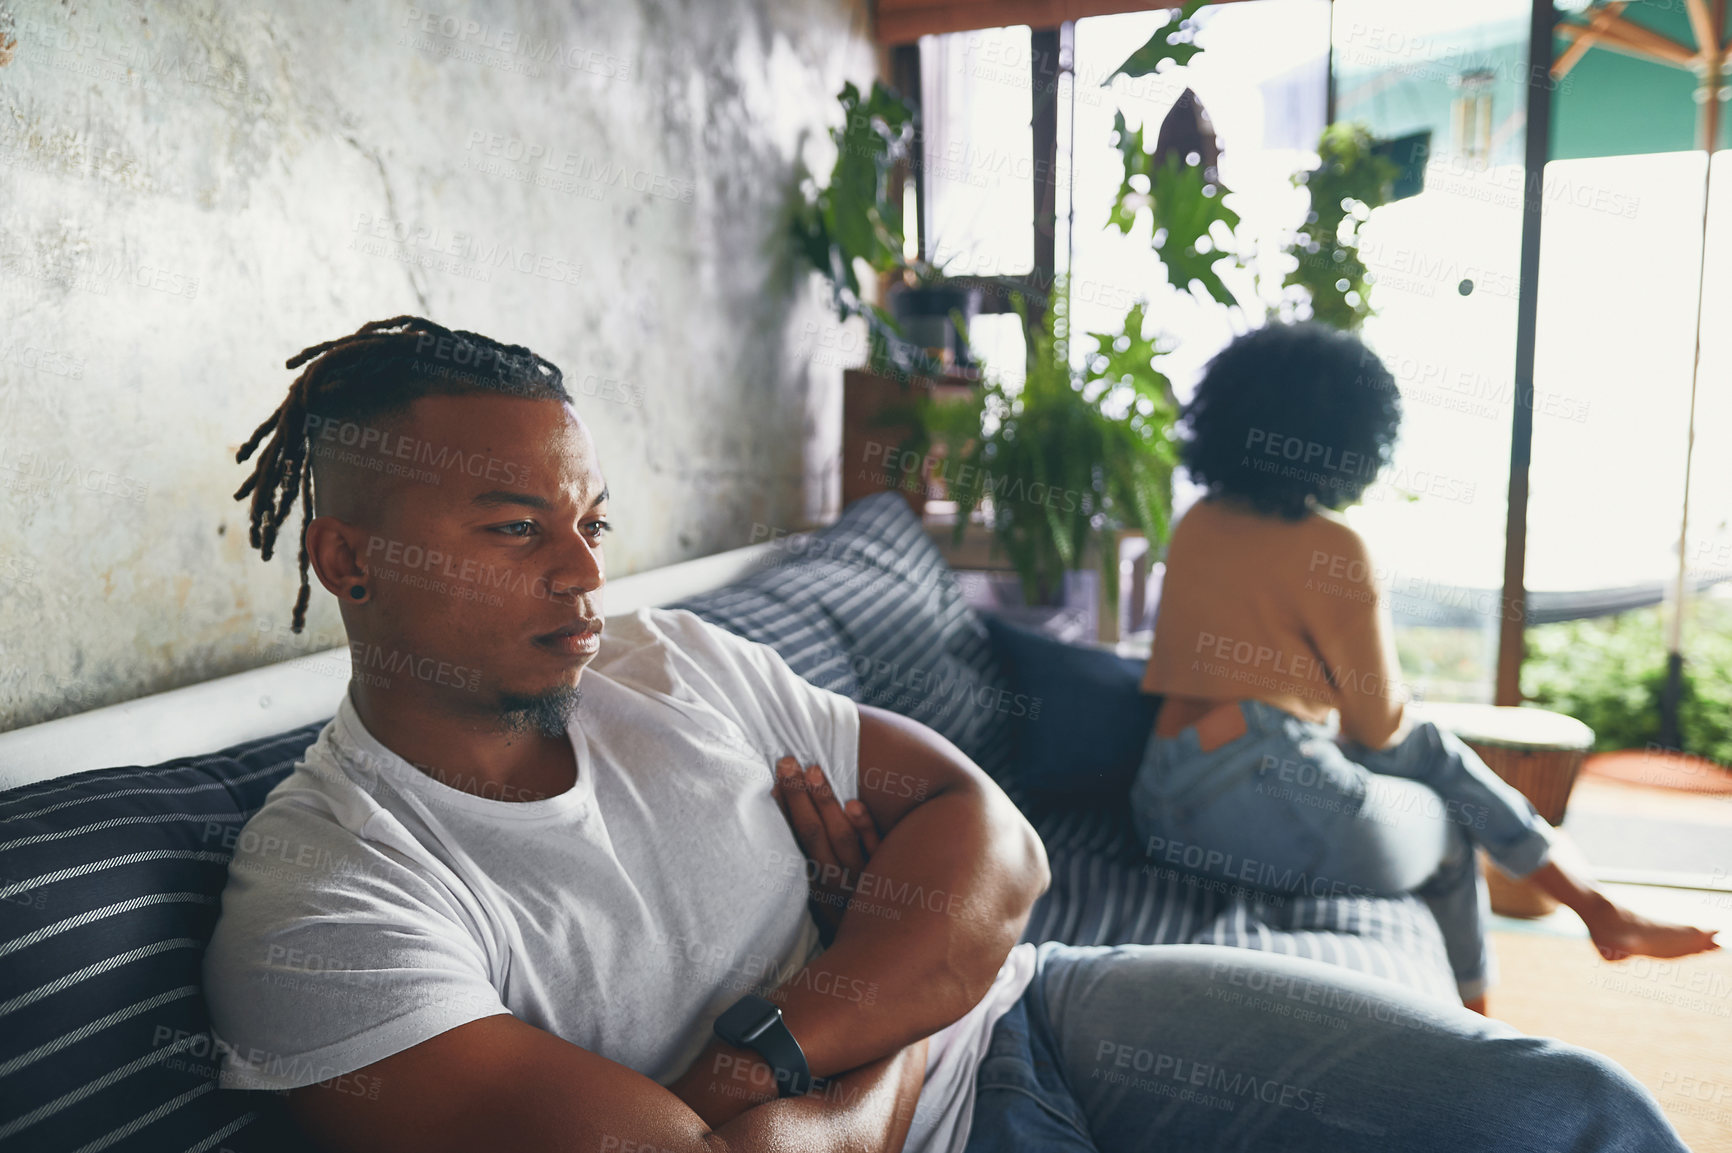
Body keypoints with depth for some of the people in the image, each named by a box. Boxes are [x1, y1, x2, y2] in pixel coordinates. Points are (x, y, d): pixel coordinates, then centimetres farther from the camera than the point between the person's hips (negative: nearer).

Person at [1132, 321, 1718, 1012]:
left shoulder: (1197, 524, 10)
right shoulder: (1333, 549, -11)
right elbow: (1380, 723, -2)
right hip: (1269, 794, -7)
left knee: (1430, 749, 20)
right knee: (1449, 831, 21)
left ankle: (1599, 909, 28)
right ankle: (1472, 1023, 38)